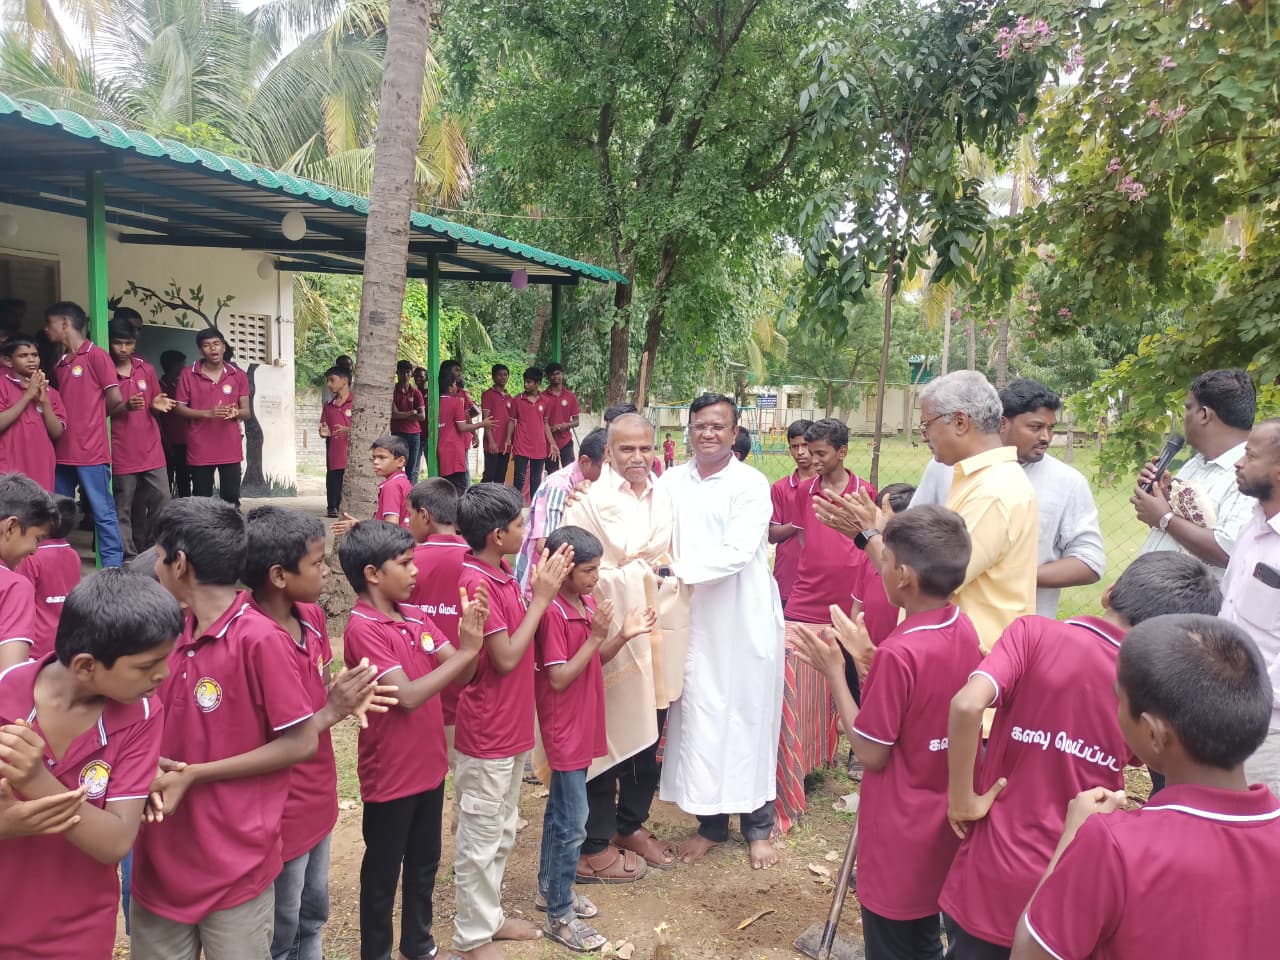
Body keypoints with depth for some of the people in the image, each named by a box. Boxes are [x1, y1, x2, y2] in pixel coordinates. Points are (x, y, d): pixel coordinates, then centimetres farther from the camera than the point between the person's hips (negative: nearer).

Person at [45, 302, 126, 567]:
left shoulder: (96, 355, -5)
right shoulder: (60, 363, 16)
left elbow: (115, 399, -7)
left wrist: (93, 417, 7)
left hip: (91, 450, -7)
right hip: (63, 452, 8)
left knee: (103, 512, -2)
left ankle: (113, 569, 3)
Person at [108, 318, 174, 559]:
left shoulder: (147, 369, 8)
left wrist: (157, 405, -6)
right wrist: (125, 407, -19)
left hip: (151, 448, 4)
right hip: (122, 451, -4)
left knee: (162, 499, 5)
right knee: (123, 507, 1)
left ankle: (150, 547, 20)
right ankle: (129, 555, 8)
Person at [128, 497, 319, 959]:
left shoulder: (260, 639, -19)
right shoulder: (175, 637, 4)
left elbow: (301, 744, -16)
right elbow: (163, 729, 14)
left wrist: (193, 775, -16)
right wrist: (151, 768, -8)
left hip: (234, 867, -6)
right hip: (161, 862, 7)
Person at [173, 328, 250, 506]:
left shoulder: (238, 375, 5)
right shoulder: (188, 374, 1)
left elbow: (246, 412, 7)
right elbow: (179, 409, 0)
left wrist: (235, 412, -17)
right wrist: (207, 413, -15)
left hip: (230, 449, 1)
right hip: (200, 449, -1)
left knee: (231, 499, 1)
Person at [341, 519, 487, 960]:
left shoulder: (415, 616, 2)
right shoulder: (363, 629, -20)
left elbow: (460, 676, 0)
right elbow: (407, 696, -27)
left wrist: (471, 639, -19)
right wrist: (466, 650, -26)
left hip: (429, 766, 7)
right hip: (389, 776, -7)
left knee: (424, 865, 22)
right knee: (382, 874, 12)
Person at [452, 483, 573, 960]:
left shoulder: (501, 575, 4)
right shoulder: (477, 583, -23)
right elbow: (506, 658, -22)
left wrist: (544, 589, -2)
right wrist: (541, 597, -18)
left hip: (512, 727, 9)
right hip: (486, 733, -9)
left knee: (502, 832, 22)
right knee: (481, 838, 7)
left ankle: (490, 915, 38)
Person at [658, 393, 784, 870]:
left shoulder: (750, 484, -7)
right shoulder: (671, 481, 5)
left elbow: (737, 552, -17)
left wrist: (679, 569, -24)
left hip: (742, 620, -3)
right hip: (692, 620, 3)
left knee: (748, 716, 7)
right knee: (699, 717, 9)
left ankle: (759, 826, 25)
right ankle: (710, 822, 26)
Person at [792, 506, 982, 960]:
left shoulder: (898, 652, -29)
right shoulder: (964, 629, -5)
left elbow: (871, 754, -20)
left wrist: (834, 672, -15)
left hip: (900, 836, -7)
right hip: (944, 824, 7)